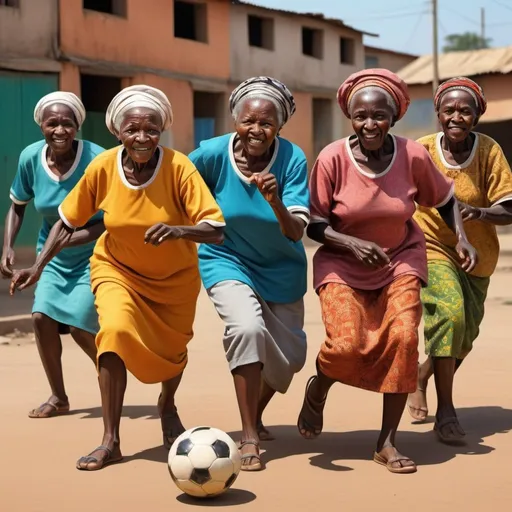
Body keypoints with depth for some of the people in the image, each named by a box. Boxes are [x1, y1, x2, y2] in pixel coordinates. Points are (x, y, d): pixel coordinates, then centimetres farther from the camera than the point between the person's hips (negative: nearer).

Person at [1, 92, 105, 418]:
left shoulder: (97, 160, -24)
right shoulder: (30, 158, -10)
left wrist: (74, 238, -30)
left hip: (94, 255, -4)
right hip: (54, 258, 4)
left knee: (78, 325, -13)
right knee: (42, 316, -10)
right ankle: (58, 397, 8)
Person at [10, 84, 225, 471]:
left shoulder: (179, 167, -26)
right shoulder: (103, 167, -20)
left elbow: (216, 230, -30)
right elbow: (68, 221, -6)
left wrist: (179, 230, -49)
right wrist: (38, 267, -13)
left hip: (175, 276, 0)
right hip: (117, 269, 0)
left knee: (173, 347, 14)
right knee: (116, 329, -26)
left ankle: (168, 406, 52)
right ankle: (110, 441, -17)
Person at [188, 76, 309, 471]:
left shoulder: (292, 159, -21)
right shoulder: (214, 153, -21)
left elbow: (296, 232, -26)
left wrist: (275, 202, -43)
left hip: (281, 268, 2)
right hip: (227, 261, -2)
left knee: (289, 356, 8)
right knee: (247, 326, -29)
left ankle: (255, 416, 42)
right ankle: (249, 438, -18)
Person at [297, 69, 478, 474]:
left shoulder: (413, 156, -11)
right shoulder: (332, 159, -16)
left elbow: (445, 198, 7)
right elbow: (314, 224, -10)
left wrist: (462, 239, -8)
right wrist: (352, 244, -26)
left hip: (400, 259, 2)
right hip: (342, 263, -2)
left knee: (403, 337, -17)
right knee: (346, 343, -20)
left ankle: (388, 443, -1)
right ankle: (317, 390, 18)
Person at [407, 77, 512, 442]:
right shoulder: (423, 150, -13)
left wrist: (480, 213, -35)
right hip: (433, 247, -3)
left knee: (465, 336, 12)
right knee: (449, 313, -25)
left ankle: (421, 377, 44)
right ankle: (446, 412, -16)